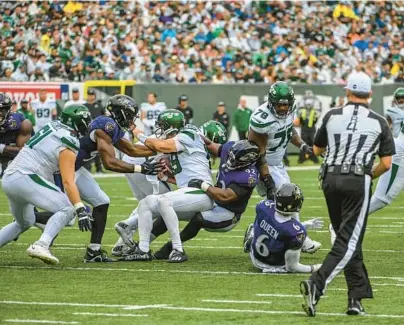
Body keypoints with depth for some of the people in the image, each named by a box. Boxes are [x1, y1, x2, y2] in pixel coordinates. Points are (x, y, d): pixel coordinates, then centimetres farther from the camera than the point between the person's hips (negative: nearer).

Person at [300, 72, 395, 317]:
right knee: (348, 241, -3)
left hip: (331, 179, 4)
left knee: (349, 239, 15)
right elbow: (386, 163, 1)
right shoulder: (379, 122, 2)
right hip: (358, 181, -4)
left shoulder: (332, 116, 7)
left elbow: (317, 150, 20)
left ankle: (357, 296, 13)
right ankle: (317, 284, -23)